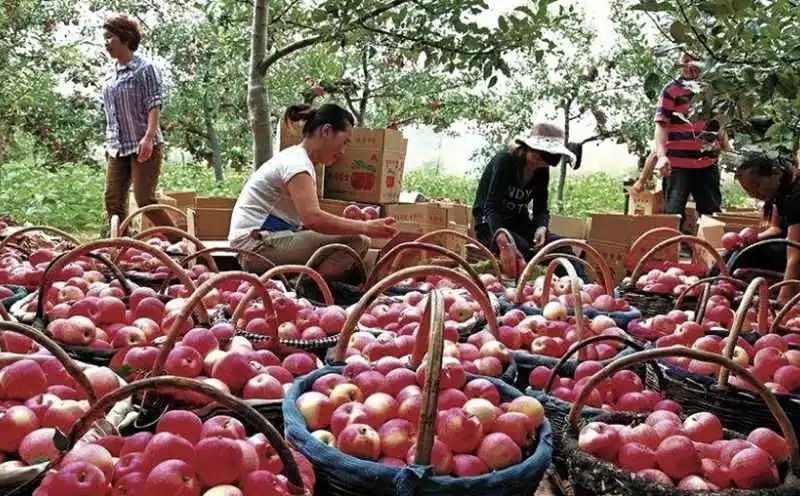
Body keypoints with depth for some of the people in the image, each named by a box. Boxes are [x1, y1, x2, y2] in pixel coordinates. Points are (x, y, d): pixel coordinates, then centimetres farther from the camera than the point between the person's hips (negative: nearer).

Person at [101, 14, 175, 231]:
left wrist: (149, 137, -26)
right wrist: (109, 143, 18)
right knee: (113, 200, 3)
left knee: (145, 200, -9)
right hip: (117, 148, 7)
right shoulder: (111, 74, 15)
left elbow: (155, 105, -14)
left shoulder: (145, 69, -5)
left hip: (143, 147, -7)